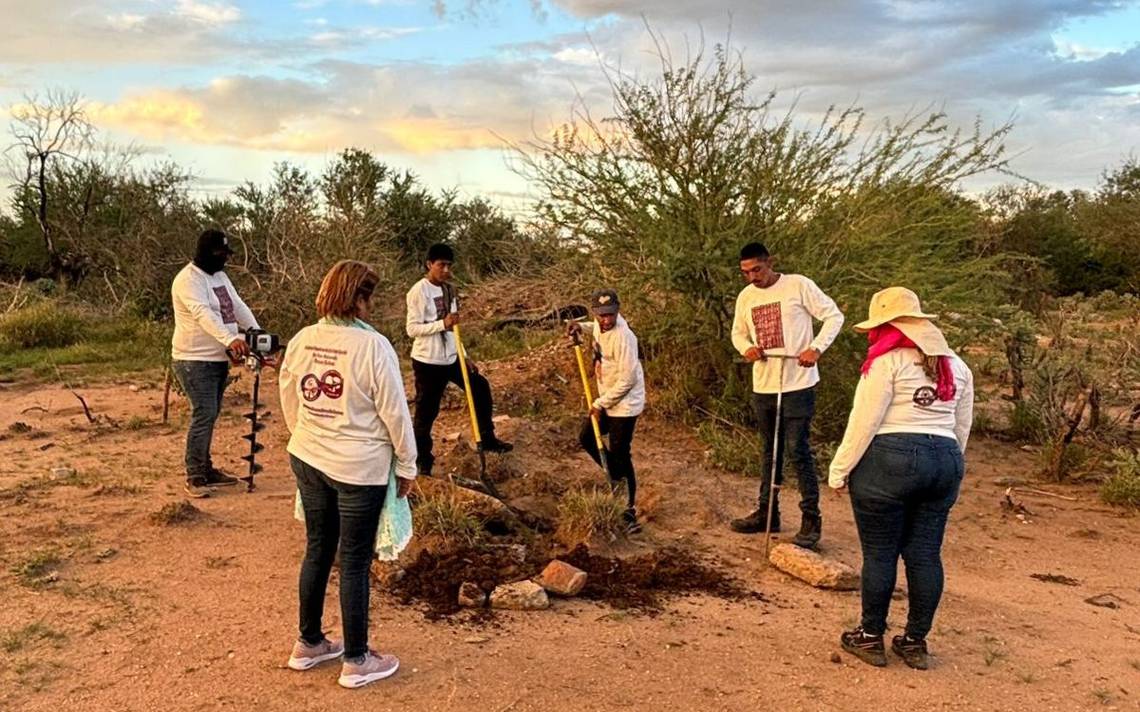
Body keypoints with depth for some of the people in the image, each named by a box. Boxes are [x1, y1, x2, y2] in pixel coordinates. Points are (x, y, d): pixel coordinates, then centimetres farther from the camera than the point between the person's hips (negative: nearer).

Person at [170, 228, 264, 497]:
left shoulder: (219, 276, 13)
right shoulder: (188, 279, -17)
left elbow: (239, 306, 9)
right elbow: (203, 314, -32)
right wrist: (230, 339, -46)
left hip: (219, 359, 9)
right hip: (195, 361, -9)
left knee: (210, 416, 15)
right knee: (203, 416, -11)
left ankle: (205, 469, 25)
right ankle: (194, 478, -4)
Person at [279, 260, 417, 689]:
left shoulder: (300, 341, 0)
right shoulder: (372, 346, -19)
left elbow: (289, 404, 11)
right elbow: (395, 413, -14)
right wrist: (406, 465, -2)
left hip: (307, 460, 6)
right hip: (360, 469, -6)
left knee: (317, 550, 19)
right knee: (354, 562, 5)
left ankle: (308, 644, 34)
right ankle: (356, 661, 19)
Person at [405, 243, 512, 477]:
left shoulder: (448, 289, 8)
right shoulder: (419, 291, -16)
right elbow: (412, 329, -19)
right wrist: (442, 324, -29)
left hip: (450, 358, 8)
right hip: (427, 362, -8)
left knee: (480, 387, 14)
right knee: (426, 411, 2)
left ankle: (488, 439, 29)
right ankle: (423, 462, 17)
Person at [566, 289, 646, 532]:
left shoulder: (623, 337, -28)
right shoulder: (600, 324, -3)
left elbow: (627, 380, -25)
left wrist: (600, 403, -17)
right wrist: (580, 327, 7)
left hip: (624, 404, -9)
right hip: (606, 400, 9)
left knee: (619, 455, -5)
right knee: (587, 438, 18)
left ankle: (629, 510, 7)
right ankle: (616, 477, 35)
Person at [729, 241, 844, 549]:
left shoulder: (798, 285, -9)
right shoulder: (745, 297, 7)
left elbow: (834, 316, -6)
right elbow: (738, 332, 19)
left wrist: (816, 348, -19)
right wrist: (746, 348, -4)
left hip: (797, 384, -6)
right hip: (763, 385, 6)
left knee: (799, 451, -5)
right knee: (770, 451, 16)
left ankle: (811, 520, 4)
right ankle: (766, 513, 27)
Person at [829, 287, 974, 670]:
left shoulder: (888, 360, -8)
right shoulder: (955, 364, 14)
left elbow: (864, 422, -11)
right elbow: (962, 427, 18)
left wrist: (840, 470, -5)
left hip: (889, 460, -7)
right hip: (946, 461, 7)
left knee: (879, 553, 4)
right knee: (925, 554, 11)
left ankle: (871, 638, 14)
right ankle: (915, 642, 19)